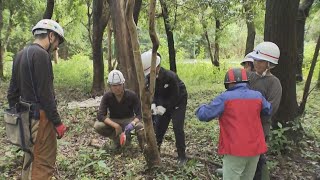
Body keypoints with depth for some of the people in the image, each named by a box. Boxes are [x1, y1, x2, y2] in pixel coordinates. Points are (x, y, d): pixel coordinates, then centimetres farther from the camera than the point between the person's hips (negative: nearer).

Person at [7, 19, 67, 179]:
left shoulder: (20, 55, 13)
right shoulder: (41, 54, -16)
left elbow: (12, 91, 16)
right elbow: (45, 93, -20)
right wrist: (57, 122, -15)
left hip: (25, 116, 10)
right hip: (40, 117, -10)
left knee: (30, 159, 19)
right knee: (44, 163, -2)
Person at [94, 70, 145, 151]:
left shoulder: (132, 95, -20)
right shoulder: (107, 96, -18)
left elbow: (139, 114, -19)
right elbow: (100, 115, -24)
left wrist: (132, 124, -41)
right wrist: (116, 126, -37)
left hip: (129, 120, -1)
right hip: (113, 121, 2)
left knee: (141, 127, -34)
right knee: (97, 126, -28)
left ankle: (144, 149, -1)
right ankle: (118, 139, -2)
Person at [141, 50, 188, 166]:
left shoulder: (171, 76, -32)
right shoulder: (149, 78, -15)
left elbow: (175, 96, -25)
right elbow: (151, 93, -5)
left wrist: (164, 107, -32)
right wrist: (153, 104, -23)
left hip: (178, 102, -6)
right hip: (163, 103, 6)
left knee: (177, 127, -13)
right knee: (158, 126, 5)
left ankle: (182, 156, -1)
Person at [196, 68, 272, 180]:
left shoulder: (225, 98, -10)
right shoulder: (258, 96, 3)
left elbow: (203, 115, -10)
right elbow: (269, 110, 19)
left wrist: (202, 108, 11)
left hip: (235, 150, -5)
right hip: (255, 149, 5)